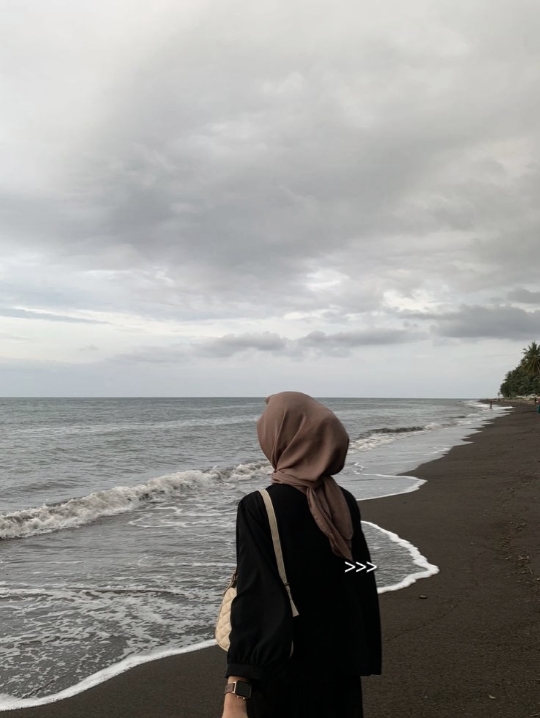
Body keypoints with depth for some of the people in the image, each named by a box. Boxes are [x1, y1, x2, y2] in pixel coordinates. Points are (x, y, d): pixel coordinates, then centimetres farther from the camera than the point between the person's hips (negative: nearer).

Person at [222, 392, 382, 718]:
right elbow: (363, 585, 3)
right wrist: (359, 658, 13)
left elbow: (256, 600, -26)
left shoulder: (259, 508, -19)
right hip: (339, 660, 5)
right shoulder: (345, 503, -3)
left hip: (283, 667, -5)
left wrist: (236, 691, -27)